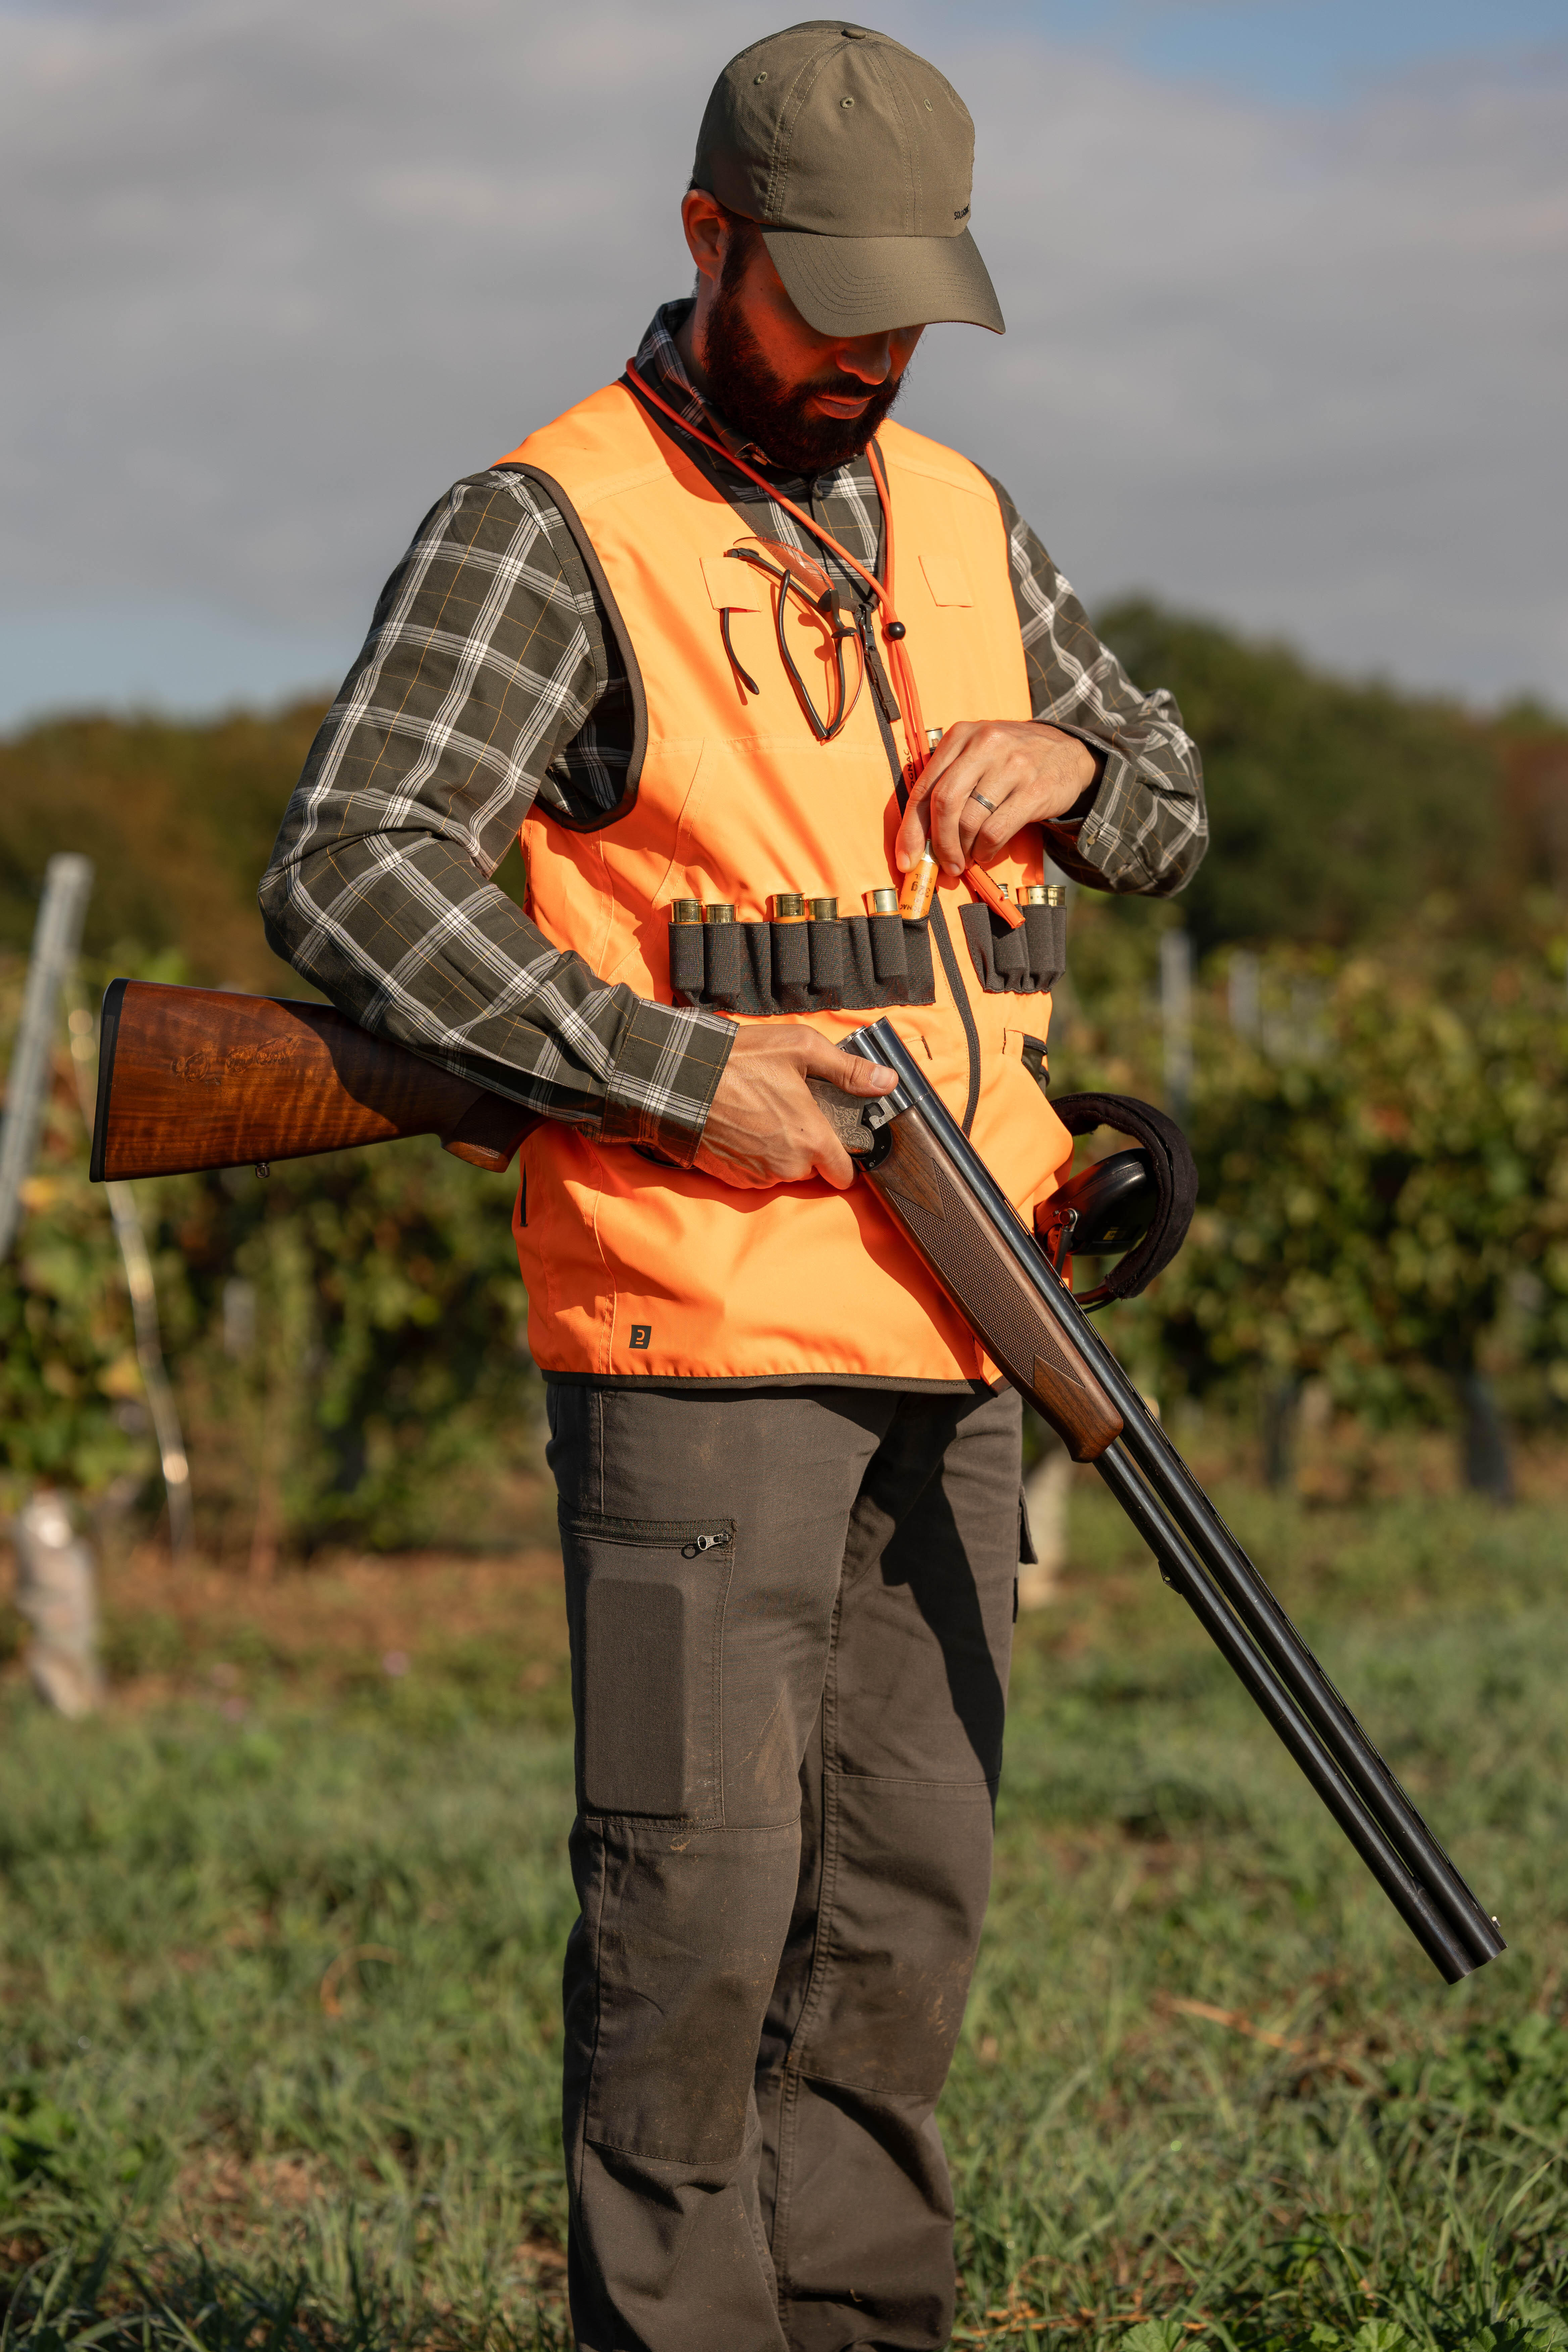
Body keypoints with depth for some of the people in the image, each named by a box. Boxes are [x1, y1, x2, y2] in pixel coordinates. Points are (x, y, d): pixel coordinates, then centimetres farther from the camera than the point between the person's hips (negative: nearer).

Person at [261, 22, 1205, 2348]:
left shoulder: (958, 515, 15)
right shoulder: (549, 529, -6)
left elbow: (1173, 804, 26)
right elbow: (348, 875, -16)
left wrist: (1069, 766, 2)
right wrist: (674, 1068, -19)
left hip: (945, 1327, 7)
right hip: (696, 1331, -6)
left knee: (907, 1888, 10)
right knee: (698, 1894, -6)